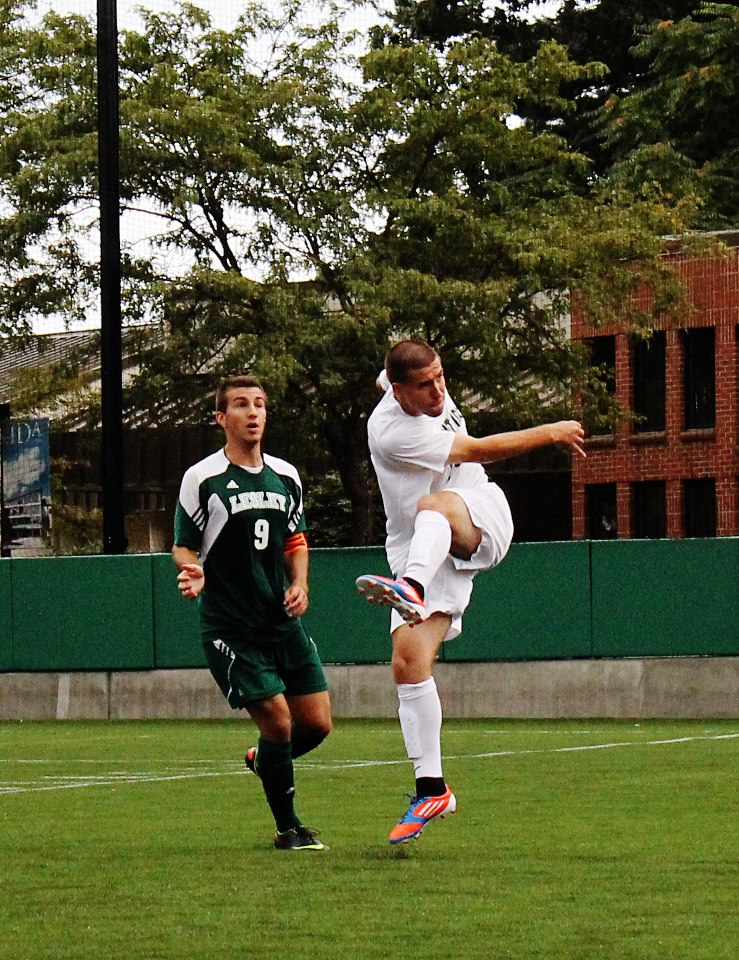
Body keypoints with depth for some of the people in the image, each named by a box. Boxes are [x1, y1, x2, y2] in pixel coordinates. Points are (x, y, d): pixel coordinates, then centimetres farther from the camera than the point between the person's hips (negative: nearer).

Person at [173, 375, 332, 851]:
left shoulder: (286, 477, 10)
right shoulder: (202, 479, -6)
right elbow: (184, 544, -1)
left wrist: (300, 584, 4)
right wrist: (195, 574, -22)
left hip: (284, 621, 6)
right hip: (230, 628, -5)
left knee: (317, 723, 2)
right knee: (278, 721, -12)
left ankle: (263, 761, 34)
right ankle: (289, 828, 5)